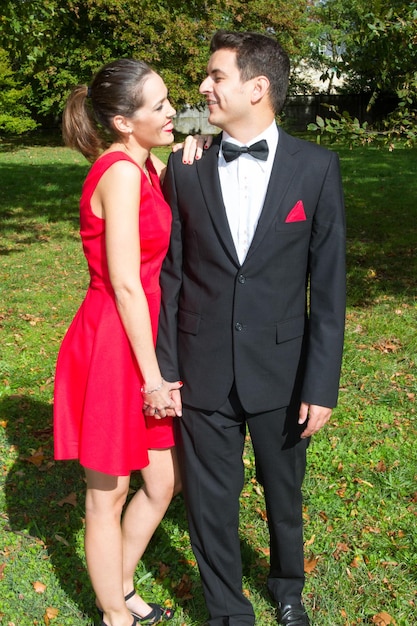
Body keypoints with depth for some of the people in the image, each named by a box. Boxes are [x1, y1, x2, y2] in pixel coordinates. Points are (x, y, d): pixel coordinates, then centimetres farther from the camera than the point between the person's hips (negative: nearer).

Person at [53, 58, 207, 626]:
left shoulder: (145, 165, 9)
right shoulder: (120, 172, -19)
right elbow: (124, 284, -21)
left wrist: (190, 161, -5)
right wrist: (152, 375, -15)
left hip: (143, 339, 9)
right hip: (113, 346, -9)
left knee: (166, 482, 19)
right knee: (109, 496, 11)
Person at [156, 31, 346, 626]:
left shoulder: (316, 167, -5)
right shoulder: (186, 168, -1)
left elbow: (328, 284, -5)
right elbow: (171, 274, 2)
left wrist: (322, 383, -8)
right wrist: (165, 368, -1)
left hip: (281, 371, 0)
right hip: (204, 372, 1)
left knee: (284, 495, 20)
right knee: (210, 503, 12)